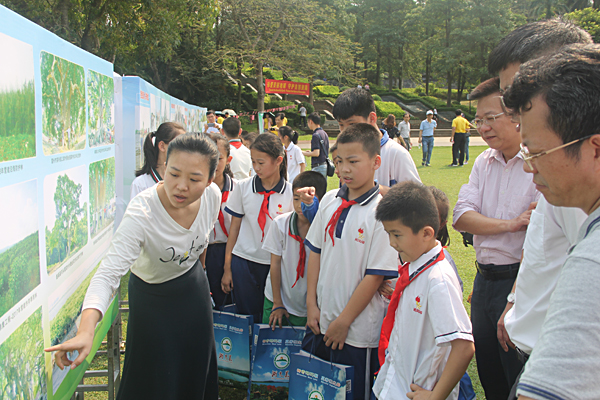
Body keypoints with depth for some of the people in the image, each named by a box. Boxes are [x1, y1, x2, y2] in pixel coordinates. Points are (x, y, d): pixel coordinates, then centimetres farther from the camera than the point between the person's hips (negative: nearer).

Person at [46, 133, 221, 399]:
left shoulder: (213, 195, -20)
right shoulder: (141, 213, -36)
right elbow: (109, 272, -43)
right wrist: (86, 331, -57)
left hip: (194, 286, 5)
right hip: (153, 295, -5)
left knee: (197, 363, 23)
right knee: (154, 378, 6)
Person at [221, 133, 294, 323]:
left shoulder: (290, 192, -5)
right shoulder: (243, 187, -1)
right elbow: (234, 227, 4)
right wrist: (227, 268, 5)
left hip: (275, 264, -1)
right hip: (244, 261, 1)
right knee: (247, 316, 7)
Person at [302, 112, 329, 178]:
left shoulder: (316, 135, -15)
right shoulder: (325, 133, 13)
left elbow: (316, 153, -21)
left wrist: (304, 153, -5)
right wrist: (310, 152, 21)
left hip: (318, 167, -9)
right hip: (325, 165, 9)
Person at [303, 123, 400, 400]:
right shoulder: (329, 201, 1)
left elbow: (376, 275, -16)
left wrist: (343, 321, -13)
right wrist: (312, 304, 4)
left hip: (358, 330, -5)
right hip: (320, 321, 6)